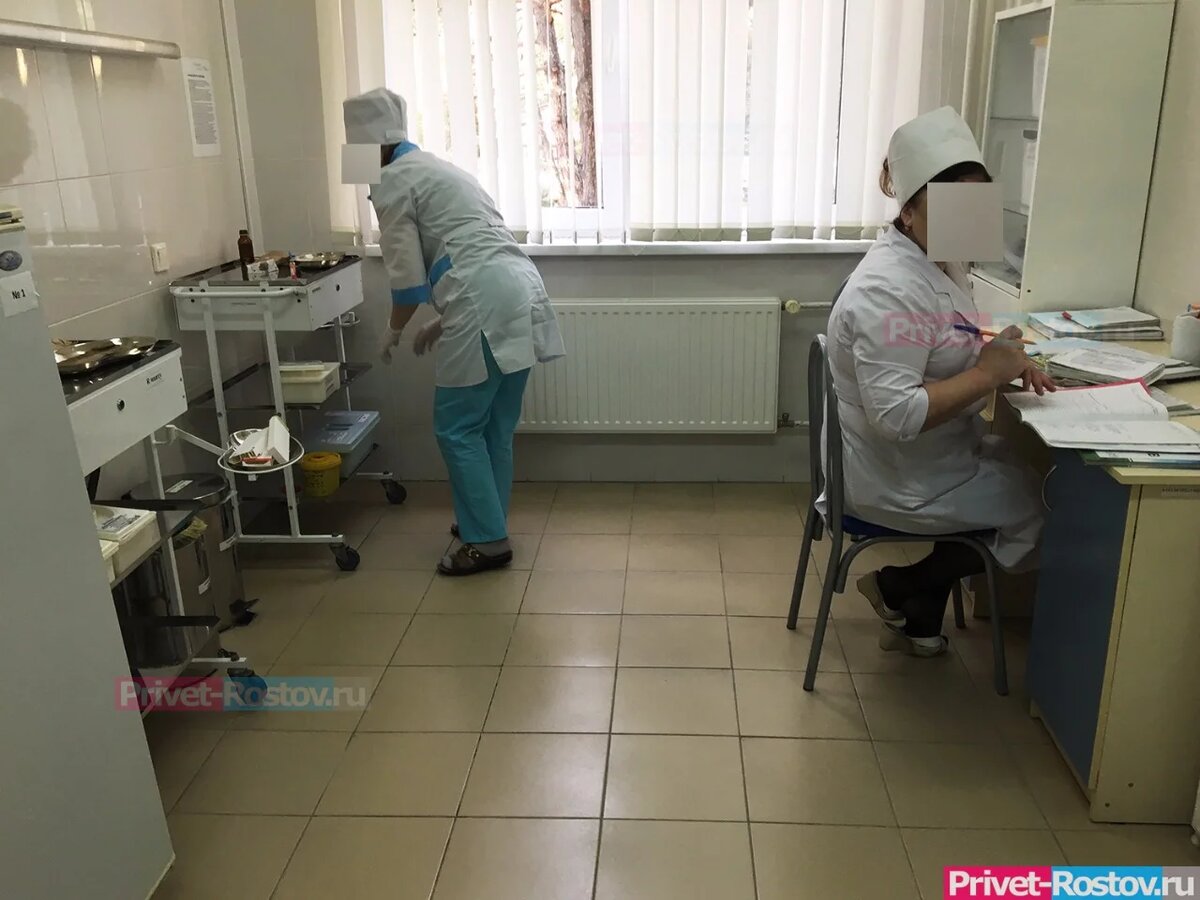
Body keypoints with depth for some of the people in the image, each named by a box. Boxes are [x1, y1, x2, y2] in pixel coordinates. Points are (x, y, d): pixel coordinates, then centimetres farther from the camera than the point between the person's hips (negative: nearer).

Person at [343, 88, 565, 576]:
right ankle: (486, 519, 30)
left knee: (457, 427, 3)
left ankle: (488, 540, 8)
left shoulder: (391, 182, 1)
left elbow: (408, 274, -3)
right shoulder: (436, 168, 29)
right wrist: (440, 323, 32)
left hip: (486, 309, -9)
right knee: (494, 425, 18)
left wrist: (394, 329, 15)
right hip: (523, 297, 9)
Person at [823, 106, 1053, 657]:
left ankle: (917, 618, 26)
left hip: (931, 461, 9)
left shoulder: (941, 264, 3)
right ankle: (899, 587, 15)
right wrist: (988, 374, -27)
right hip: (901, 485, -9)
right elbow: (896, 416, -34)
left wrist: (1006, 362, -4)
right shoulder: (889, 290, -28)